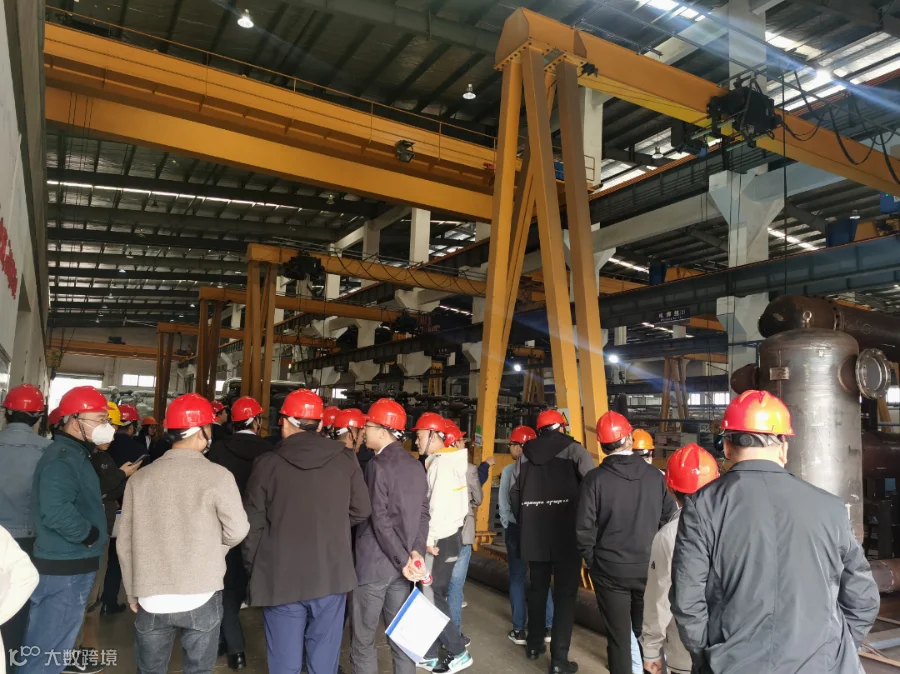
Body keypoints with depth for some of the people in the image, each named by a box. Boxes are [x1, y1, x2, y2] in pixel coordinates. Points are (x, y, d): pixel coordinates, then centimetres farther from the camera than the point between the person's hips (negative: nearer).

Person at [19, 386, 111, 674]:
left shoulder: (73, 453, 13)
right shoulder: (63, 459, -21)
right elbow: (56, 511, -34)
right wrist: (90, 534, -21)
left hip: (64, 564, 10)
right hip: (66, 568, -10)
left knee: (43, 644, 22)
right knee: (50, 650, 1)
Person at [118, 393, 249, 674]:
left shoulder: (140, 478, -2)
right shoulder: (217, 476, -12)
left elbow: (125, 543, 4)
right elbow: (237, 532, -9)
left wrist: (132, 593, 16)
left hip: (151, 598, 3)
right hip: (201, 596, -3)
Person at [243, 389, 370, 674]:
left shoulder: (267, 463, -8)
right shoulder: (345, 459, -4)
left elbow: (253, 525, -4)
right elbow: (362, 511, 3)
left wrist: (252, 568, 11)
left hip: (281, 578, -1)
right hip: (331, 575, 1)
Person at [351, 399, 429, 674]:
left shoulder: (378, 465, -13)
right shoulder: (415, 465, 8)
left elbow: (380, 521, -18)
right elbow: (423, 514, 4)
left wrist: (403, 559, -13)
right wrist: (416, 551, -4)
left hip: (374, 563, -7)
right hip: (402, 562, 7)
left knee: (362, 641, 4)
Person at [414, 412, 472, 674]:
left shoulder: (443, 463, -16)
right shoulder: (440, 462, 12)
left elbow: (439, 507, -21)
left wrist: (429, 540, -14)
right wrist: (430, 539, 9)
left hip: (440, 541, -9)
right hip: (442, 538, 9)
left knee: (434, 597, -2)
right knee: (432, 596, 12)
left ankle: (458, 653, 8)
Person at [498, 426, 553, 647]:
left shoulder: (509, 470, -8)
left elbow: (503, 503, -4)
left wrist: (507, 524, 9)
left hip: (516, 527, -2)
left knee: (517, 577, 7)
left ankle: (519, 630, 10)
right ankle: (547, 627, 16)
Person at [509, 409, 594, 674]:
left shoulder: (525, 454, 5)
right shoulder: (573, 450, -3)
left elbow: (514, 492, 5)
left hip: (534, 534, 4)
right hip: (567, 535, -3)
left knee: (537, 588, 20)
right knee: (565, 594, 4)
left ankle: (534, 644, 33)